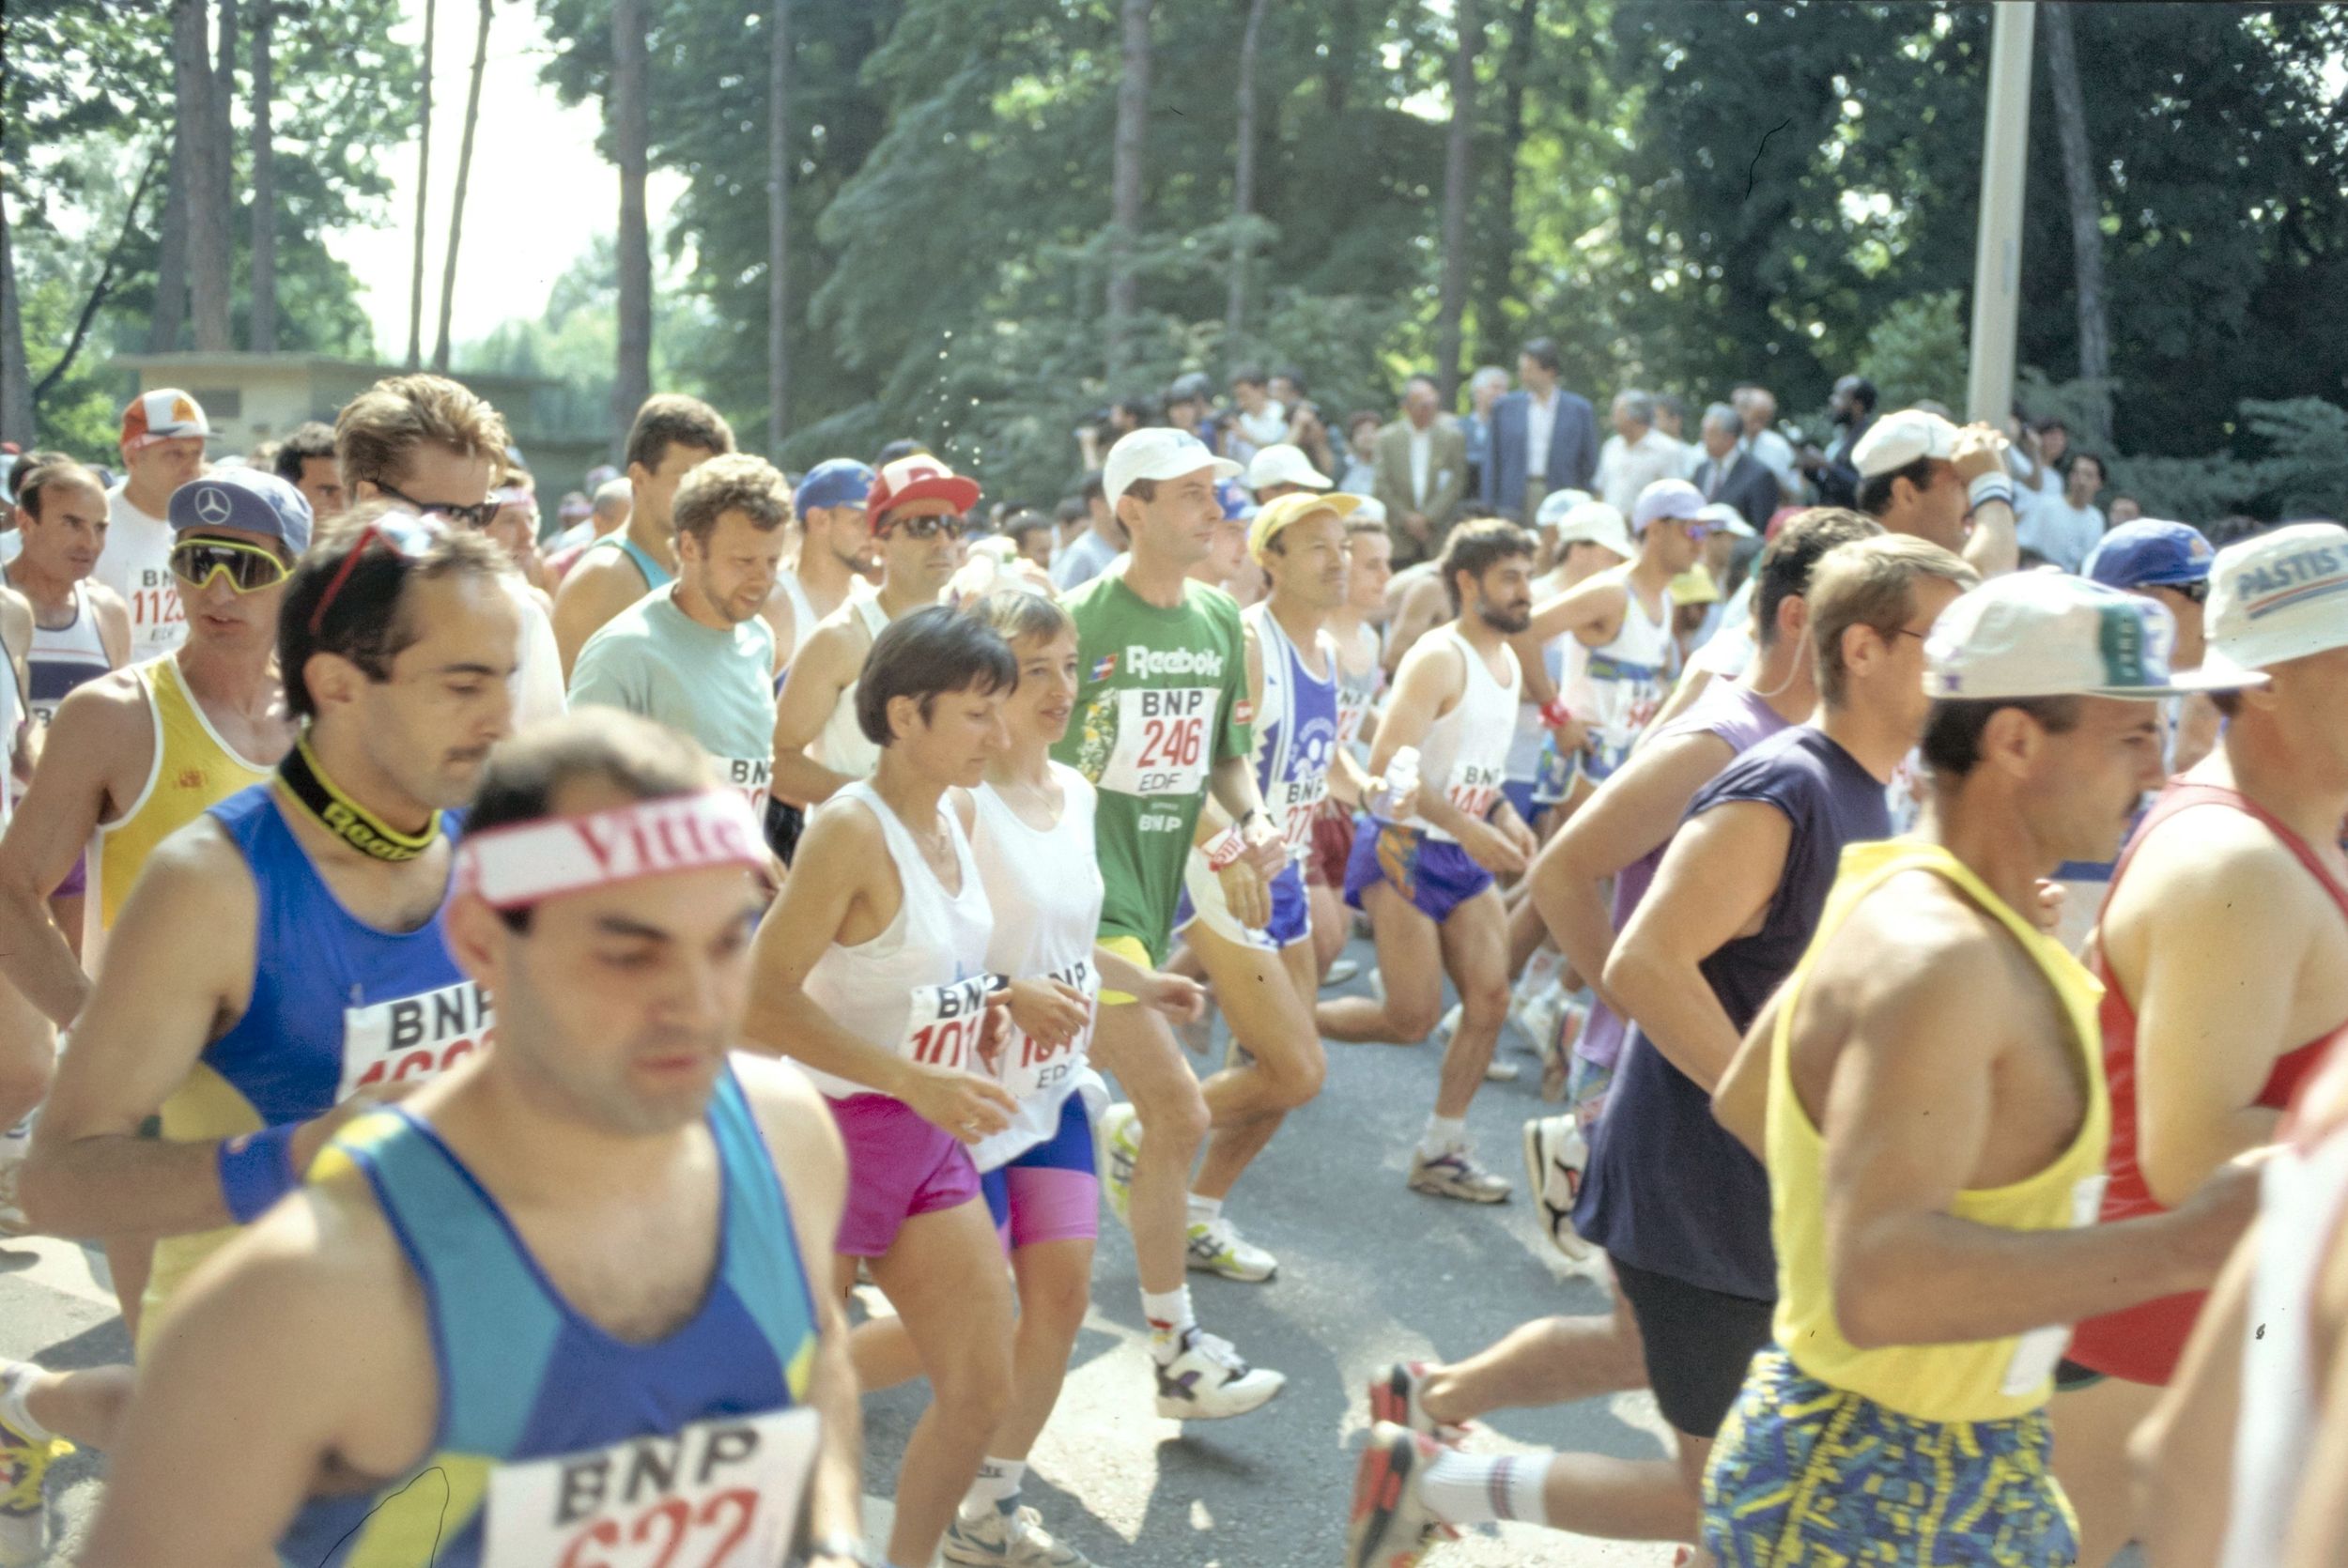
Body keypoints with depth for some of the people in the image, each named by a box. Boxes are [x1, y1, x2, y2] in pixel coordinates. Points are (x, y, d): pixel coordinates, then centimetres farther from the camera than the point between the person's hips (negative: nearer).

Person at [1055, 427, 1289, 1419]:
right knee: (1179, 1112, -11)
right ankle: (1178, 1357, 0)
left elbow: (1229, 756, 18)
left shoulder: (1221, 622, 9)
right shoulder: (1082, 620, -11)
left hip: (1156, 889, 7)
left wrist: (1249, 823, -3)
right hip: (1086, 891, -7)